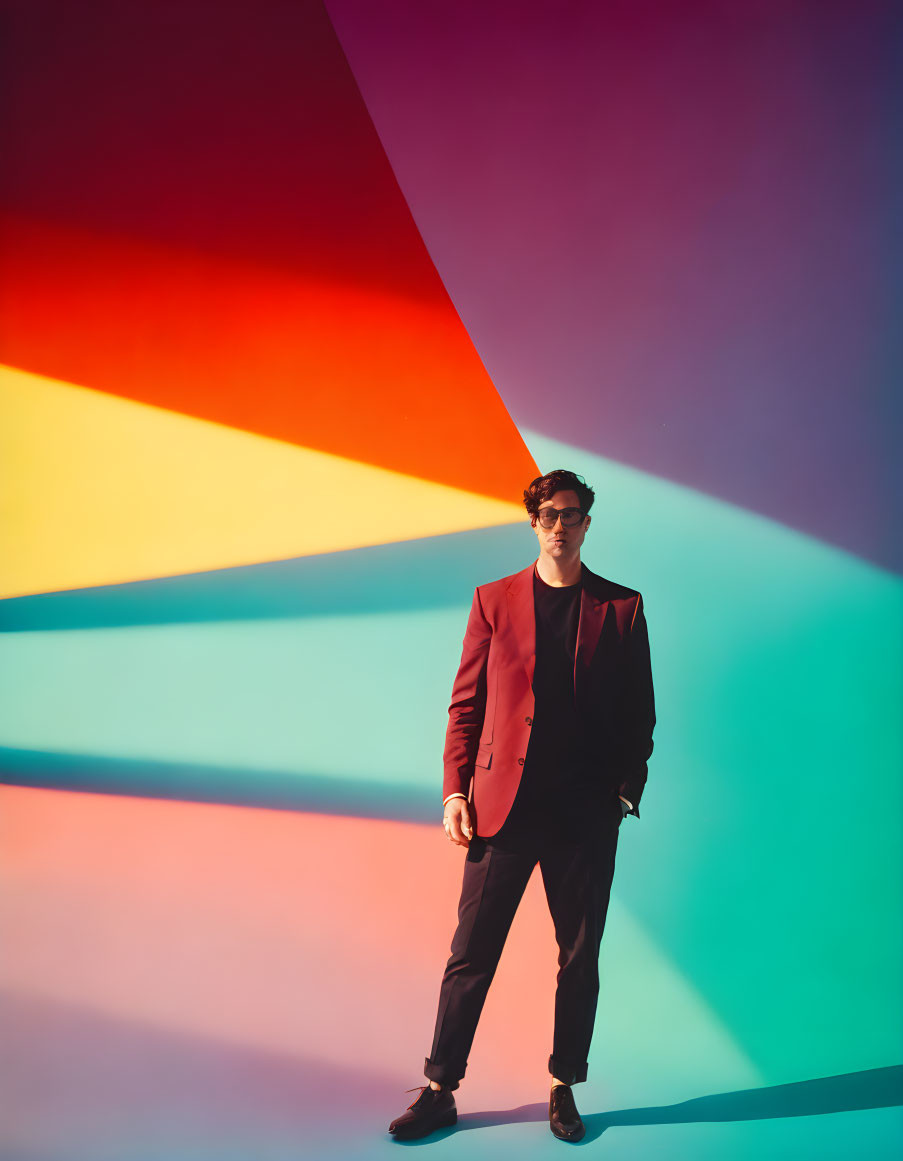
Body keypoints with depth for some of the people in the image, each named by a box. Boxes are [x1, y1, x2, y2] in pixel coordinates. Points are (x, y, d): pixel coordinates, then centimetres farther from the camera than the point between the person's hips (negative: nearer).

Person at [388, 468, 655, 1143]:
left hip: (587, 813, 0)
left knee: (580, 958, 9)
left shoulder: (621, 608, 7)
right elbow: (466, 704, 7)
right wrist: (455, 790, -1)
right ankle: (440, 1091, 16)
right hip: (503, 805, 0)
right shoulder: (495, 601, 7)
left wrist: (626, 790, -2)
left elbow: (640, 714, 8)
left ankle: (565, 1089, 25)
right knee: (471, 953, 4)